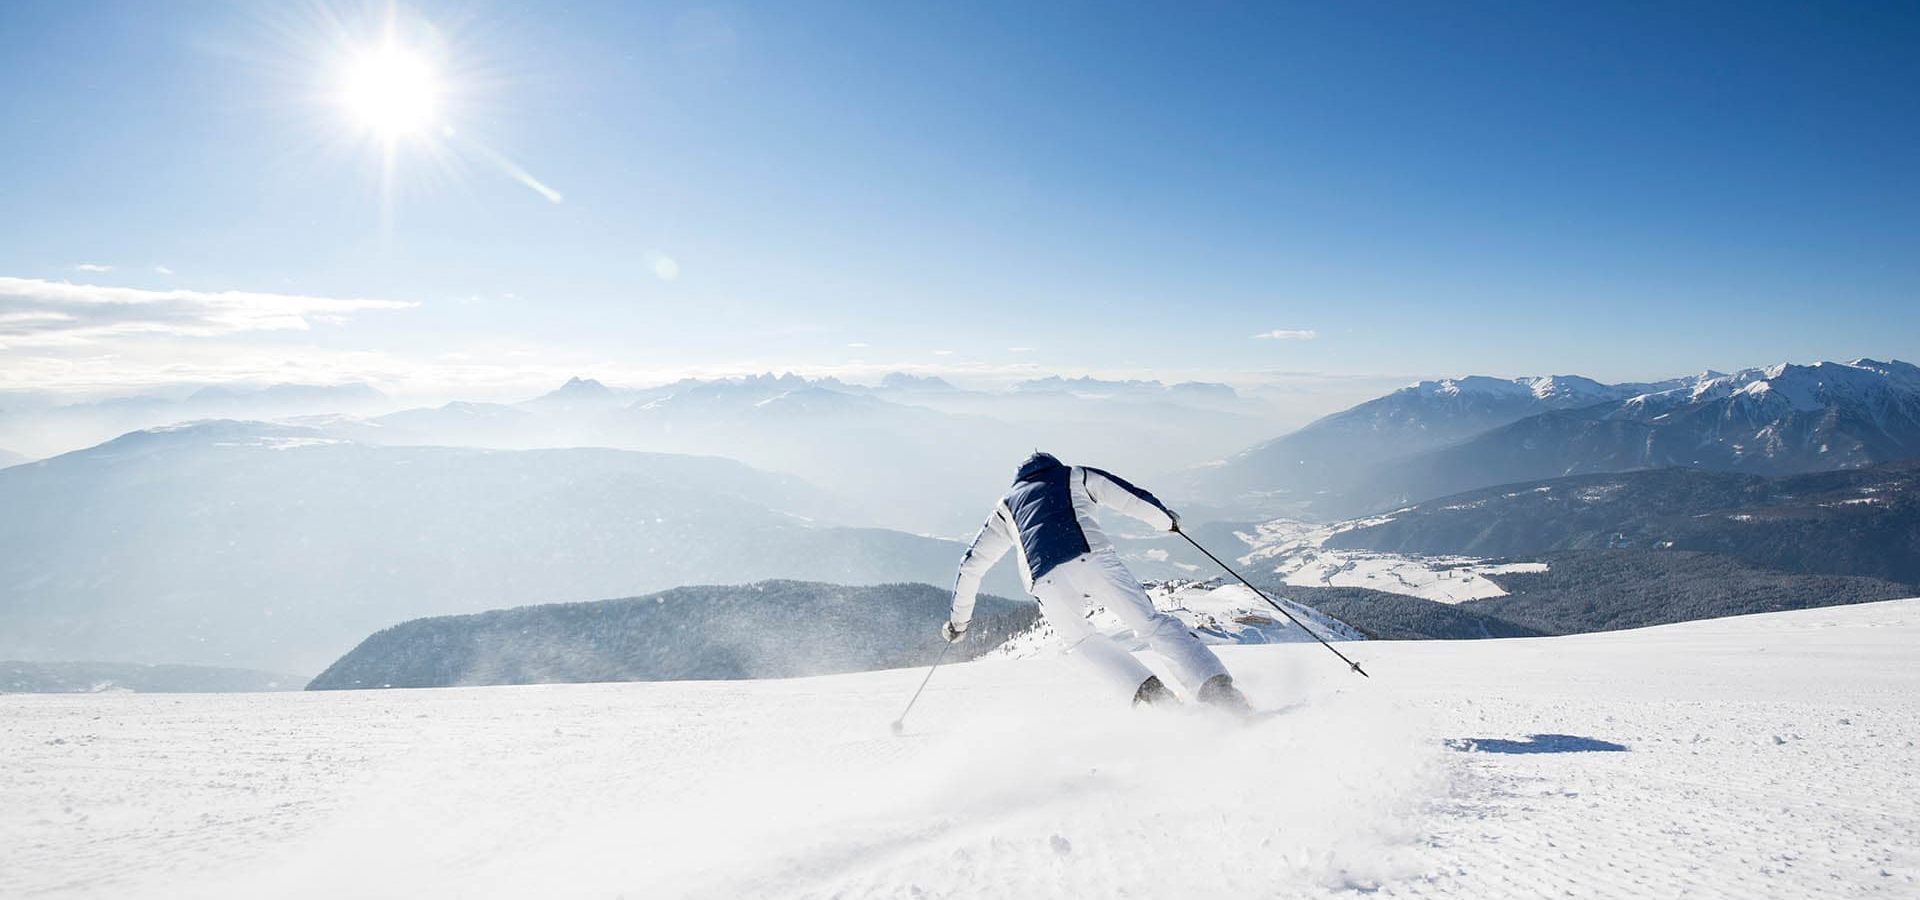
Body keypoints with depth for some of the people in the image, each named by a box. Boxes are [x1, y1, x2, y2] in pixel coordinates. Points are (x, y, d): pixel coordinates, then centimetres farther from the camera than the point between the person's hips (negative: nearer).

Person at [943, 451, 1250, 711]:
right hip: (1093, 557, -1)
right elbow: (1131, 496, 23)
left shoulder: (1006, 505, 35)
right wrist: (1166, 519, 42)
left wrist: (959, 618, 41)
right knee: (1152, 622, 2)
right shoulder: (1074, 476, 31)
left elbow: (972, 564, 34)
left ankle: (1150, 693, 7)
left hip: (1045, 581, 1)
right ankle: (1218, 688, -16)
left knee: (1080, 639, 25)